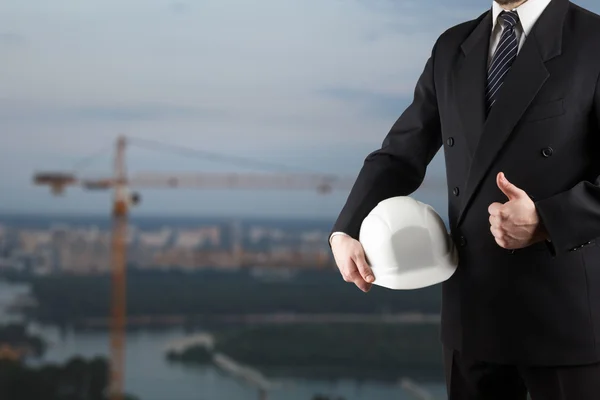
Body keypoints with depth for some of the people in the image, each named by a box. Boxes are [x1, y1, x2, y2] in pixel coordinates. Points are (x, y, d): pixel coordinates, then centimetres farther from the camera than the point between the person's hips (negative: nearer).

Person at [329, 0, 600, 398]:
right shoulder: (452, 48, 10)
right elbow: (400, 155, 10)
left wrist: (547, 221, -27)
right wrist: (346, 231, -6)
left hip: (566, 309, -5)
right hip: (472, 306, 5)